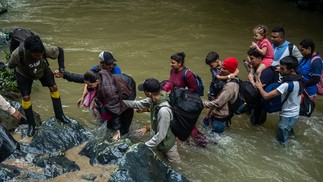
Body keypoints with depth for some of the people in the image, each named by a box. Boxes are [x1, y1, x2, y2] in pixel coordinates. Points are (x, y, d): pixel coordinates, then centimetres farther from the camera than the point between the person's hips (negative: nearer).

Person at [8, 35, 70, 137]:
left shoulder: (46, 49, -40)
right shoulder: (17, 54, -43)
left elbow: (60, 51, -19)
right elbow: (11, 65, -19)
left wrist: (61, 68, -22)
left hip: (42, 69, 2)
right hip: (24, 74, -2)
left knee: (53, 88, -1)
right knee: (26, 98, -3)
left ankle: (59, 115, 20)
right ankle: (31, 124, 19)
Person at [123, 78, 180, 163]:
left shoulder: (163, 110, -39)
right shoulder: (154, 99, -15)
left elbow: (161, 135, -31)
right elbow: (138, 104, 4)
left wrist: (145, 146, -21)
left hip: (166, 144, -7)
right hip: (158, 141, 7)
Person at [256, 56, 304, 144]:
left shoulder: (287, 84, -31)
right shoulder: (299, 79, -6)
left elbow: (266, 96, -29)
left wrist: (260, 87, -11)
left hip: (288, 116, -8)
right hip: (295, 113, 8)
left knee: (282, 140, 10)